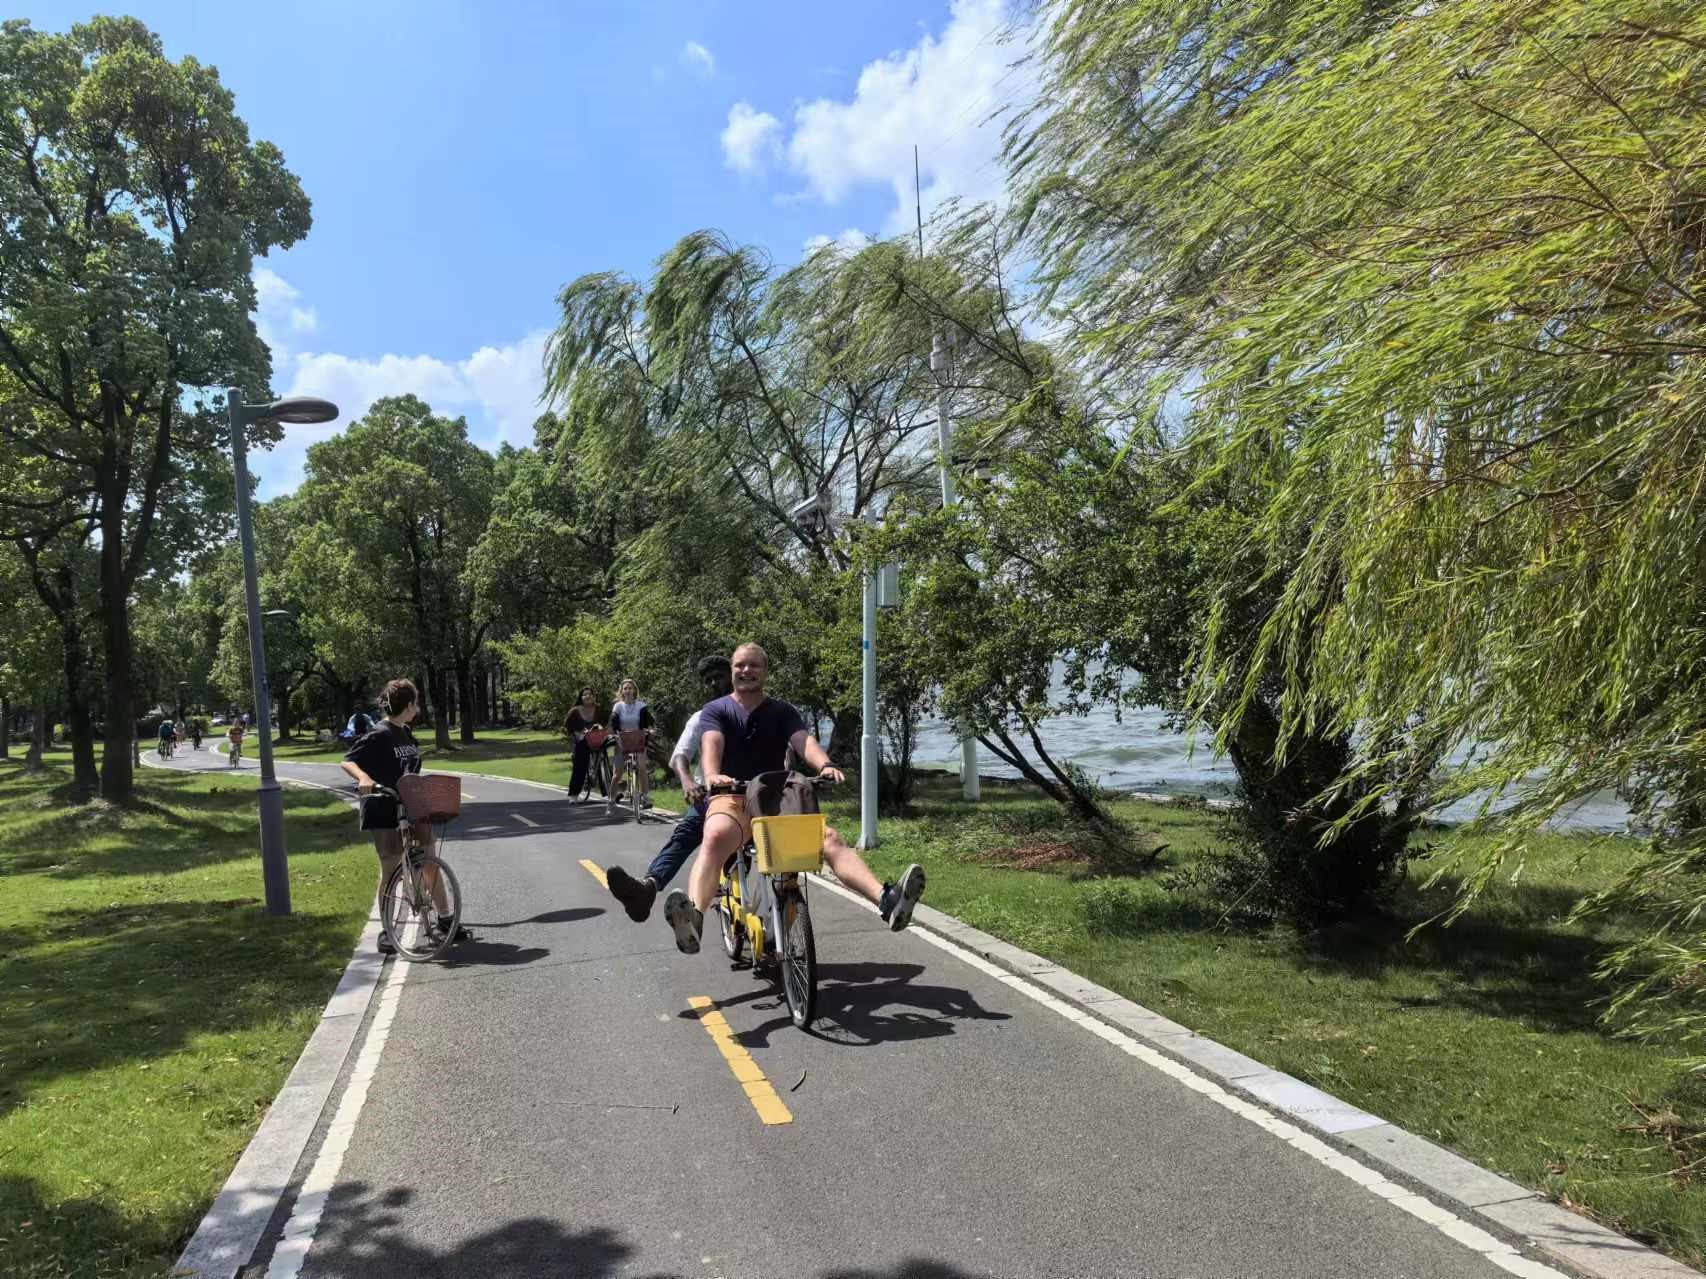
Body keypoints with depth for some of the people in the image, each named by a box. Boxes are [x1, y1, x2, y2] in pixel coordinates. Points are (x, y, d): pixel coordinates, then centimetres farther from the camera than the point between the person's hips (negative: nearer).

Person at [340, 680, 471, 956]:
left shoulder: (406, 733, 10)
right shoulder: (378, 735, -14)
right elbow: (347, 762, -20)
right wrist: (364, 778, -38)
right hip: (385, 811, -7)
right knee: (390, 870, 2)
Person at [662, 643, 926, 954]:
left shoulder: (782, 712, 14)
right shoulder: (715, 710, 10)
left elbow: (804, 740, -6)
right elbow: (712, 744, -12)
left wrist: (824, 765, -30)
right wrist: (712, 775, -35)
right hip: (731, 799, -2)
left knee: (831, 838, -25)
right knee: (715, 838, -39)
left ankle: (887, 901, -42)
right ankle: (693, 917, -62)